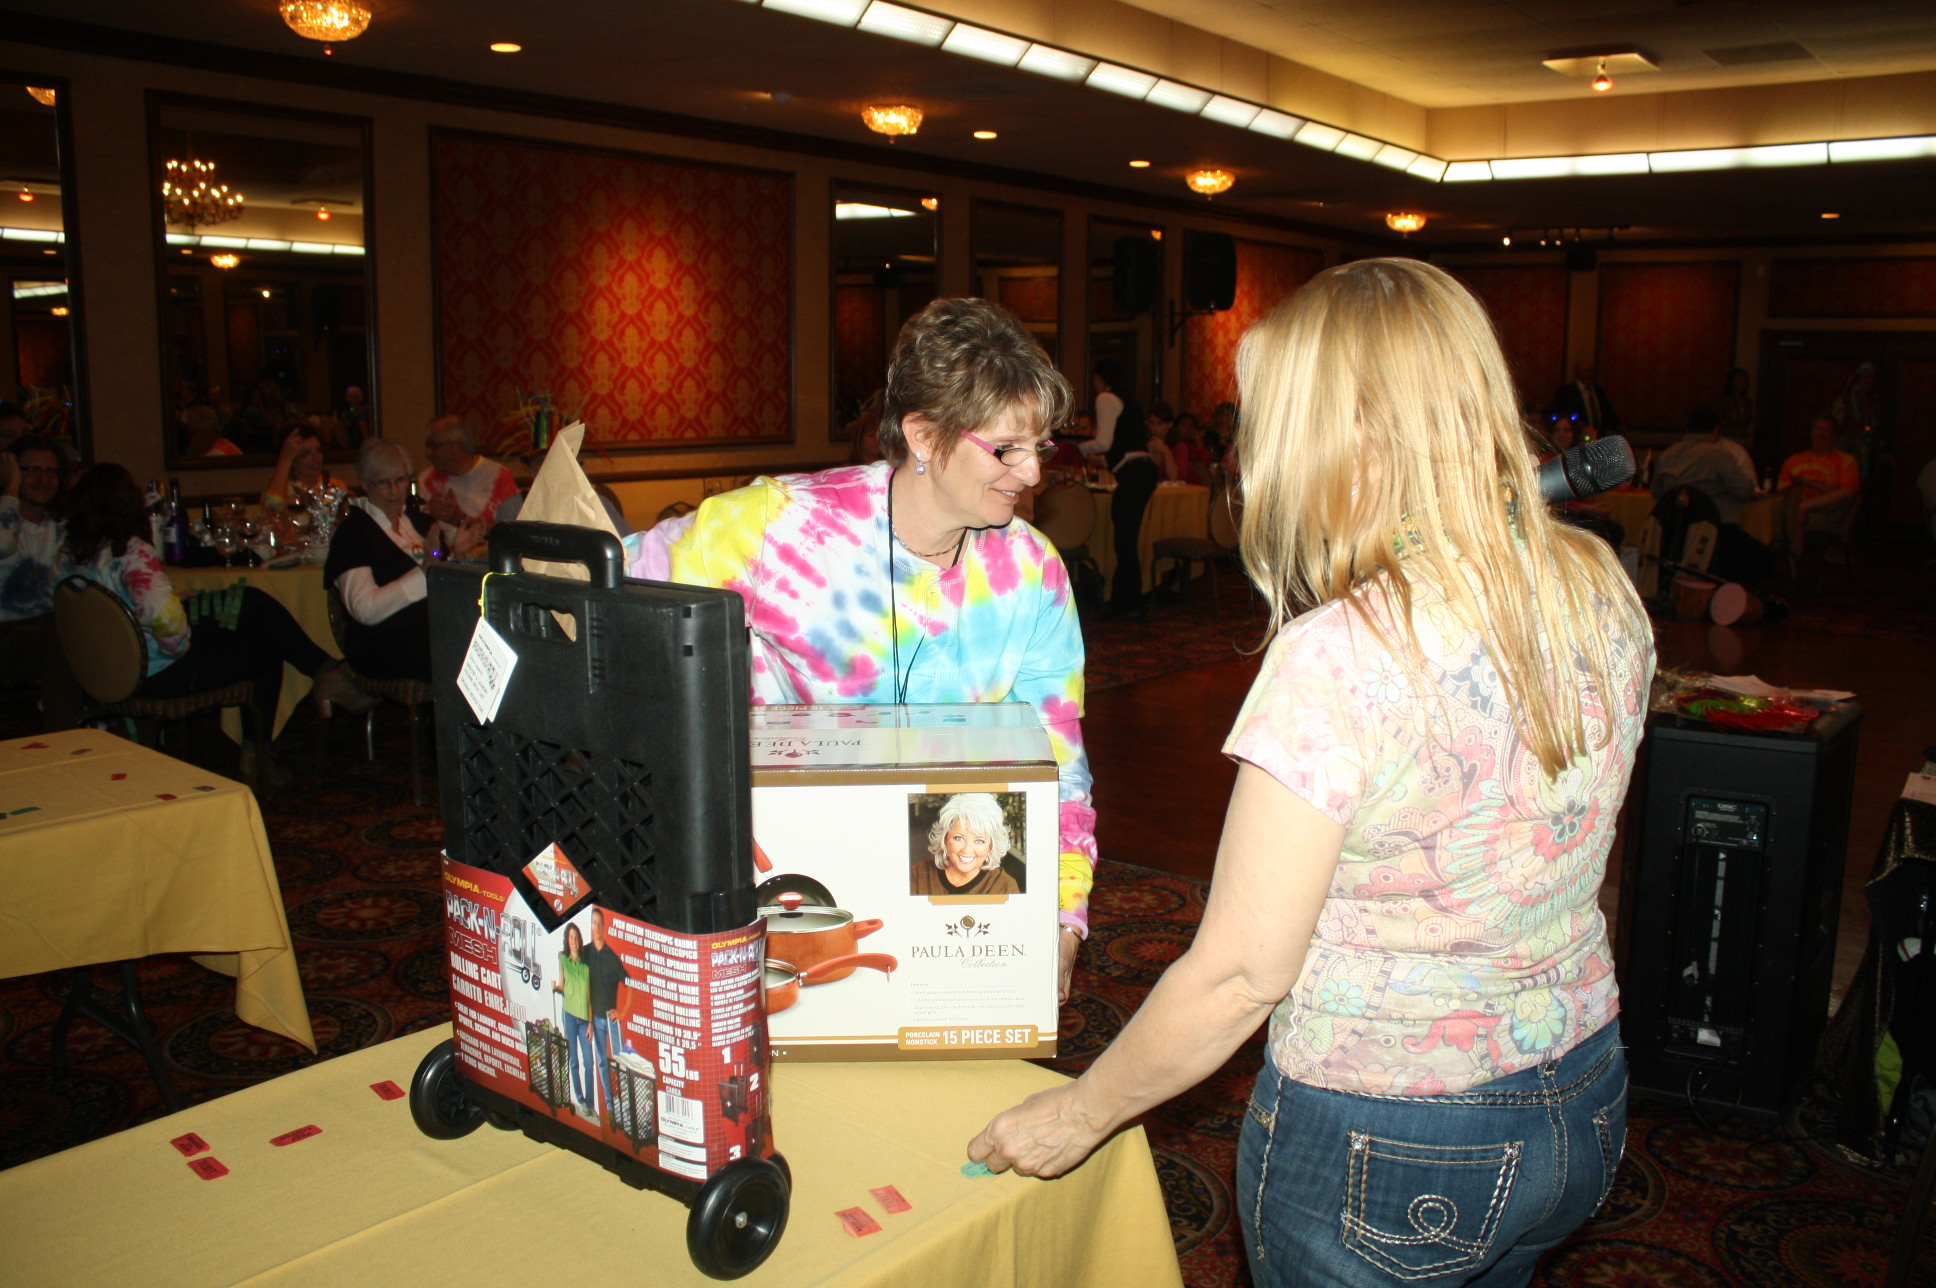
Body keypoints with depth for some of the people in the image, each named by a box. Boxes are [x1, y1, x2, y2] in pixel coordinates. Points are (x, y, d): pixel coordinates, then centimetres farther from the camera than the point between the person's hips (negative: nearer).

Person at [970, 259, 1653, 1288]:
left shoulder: (1338, 658, -28)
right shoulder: (1600, 589, -6)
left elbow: (1238, 977, -22)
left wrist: (1076, 1116, -8)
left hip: (1384, 1154, -6)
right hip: (1585, 1106, 7)